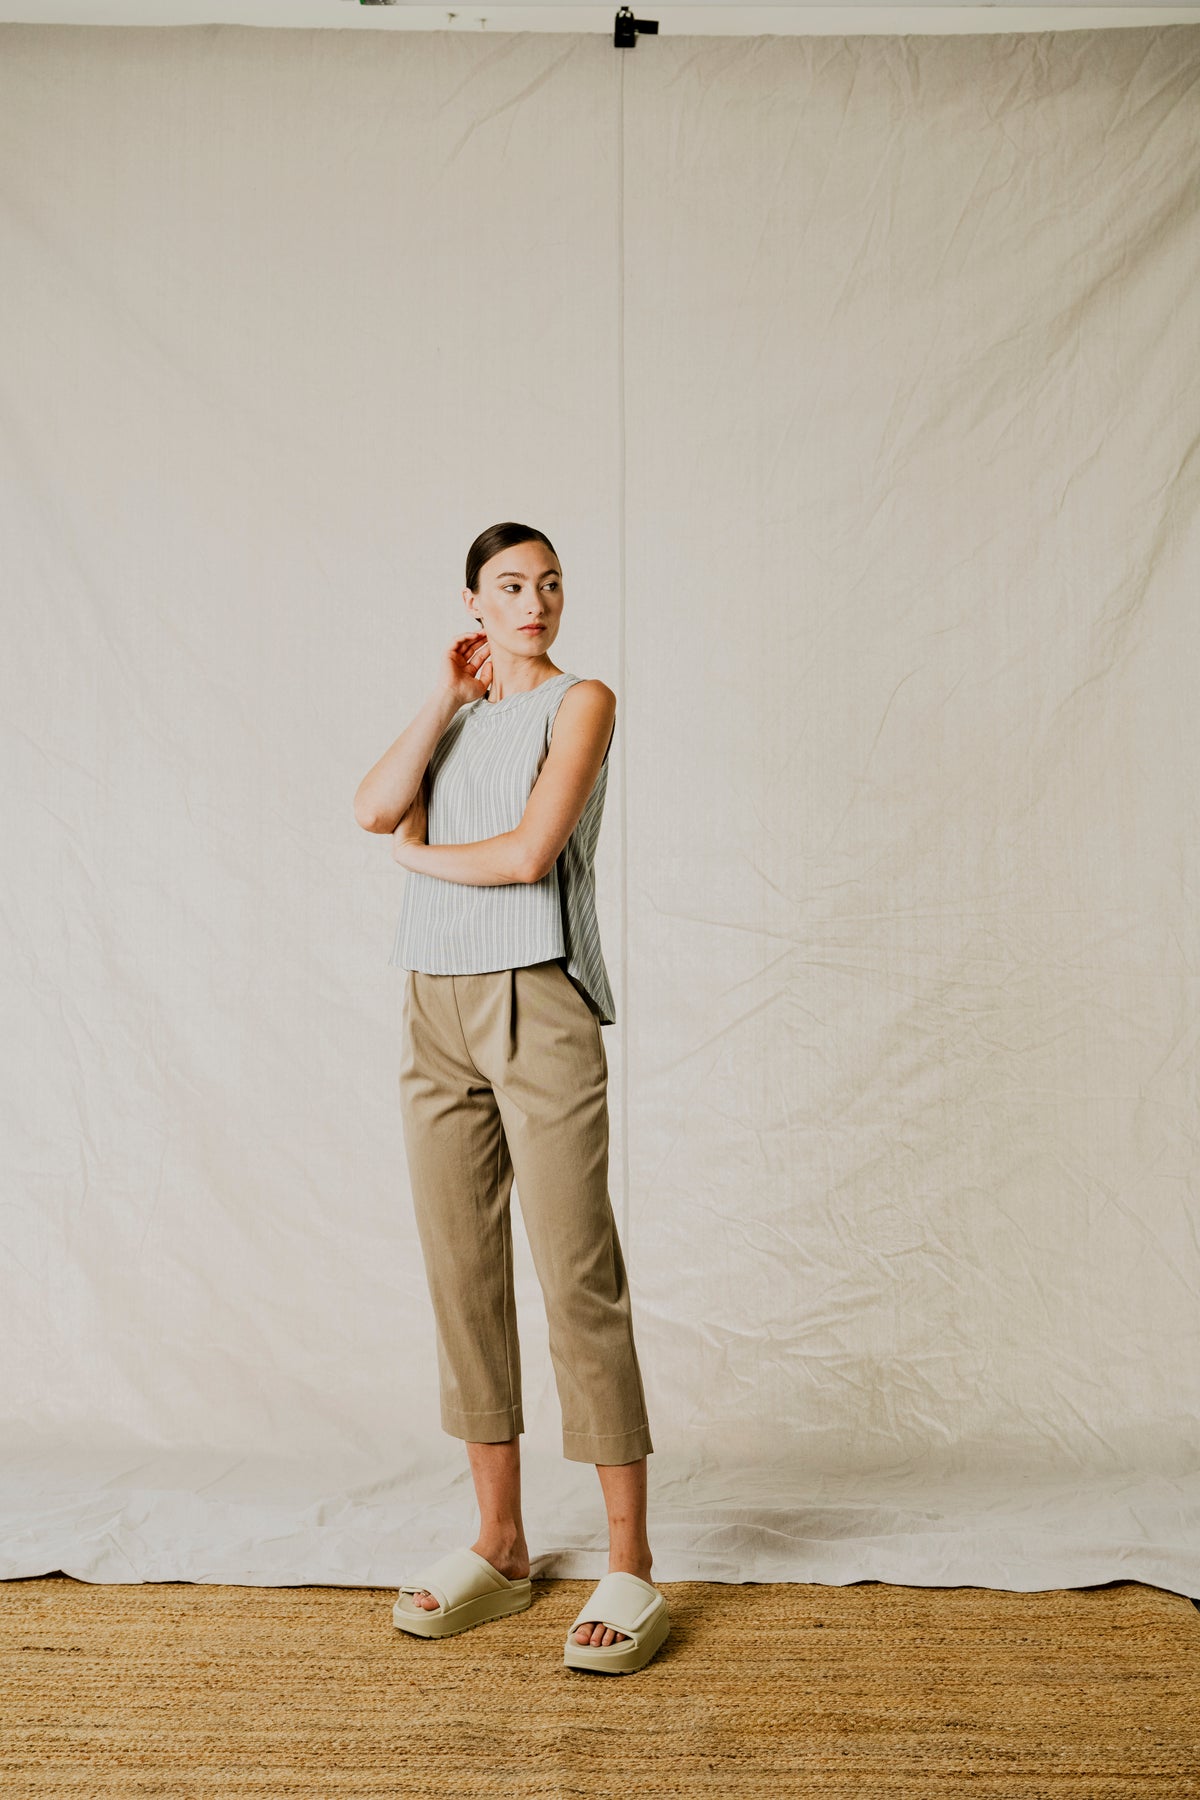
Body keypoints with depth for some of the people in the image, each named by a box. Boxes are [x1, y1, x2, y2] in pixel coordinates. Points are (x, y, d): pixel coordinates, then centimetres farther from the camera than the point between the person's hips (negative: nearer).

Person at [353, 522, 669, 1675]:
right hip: (437, 1011, 6)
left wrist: (419, 853, 3)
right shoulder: (452, 715, 19)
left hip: (539, 1007, -5)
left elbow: (529, 852, -12)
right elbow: (374, 808, 0)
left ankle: (630, 1566, 1)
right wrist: (448, 697, 0)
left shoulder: (581, 702, 2)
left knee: (579, 1278, -7)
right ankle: (499, 1546, 19)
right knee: (462, 1274, 7)